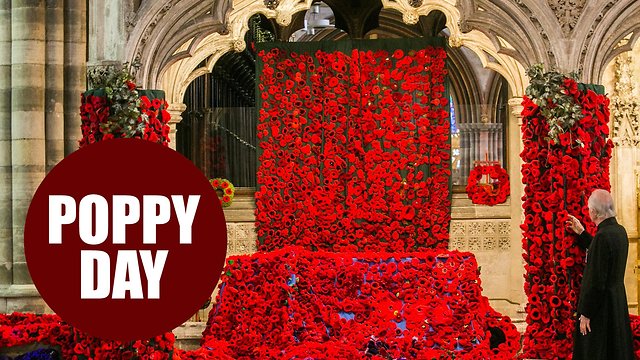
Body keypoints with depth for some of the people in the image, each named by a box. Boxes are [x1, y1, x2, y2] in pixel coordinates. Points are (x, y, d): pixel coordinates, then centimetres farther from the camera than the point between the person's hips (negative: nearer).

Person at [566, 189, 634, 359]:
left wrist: (585, 313, -18)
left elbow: (596, 281, -24)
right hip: (618, 299, 9)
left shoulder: (602, 236, -24)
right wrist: (581, 233, 27)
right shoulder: (620, 231, 2)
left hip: (601, 304, -9)